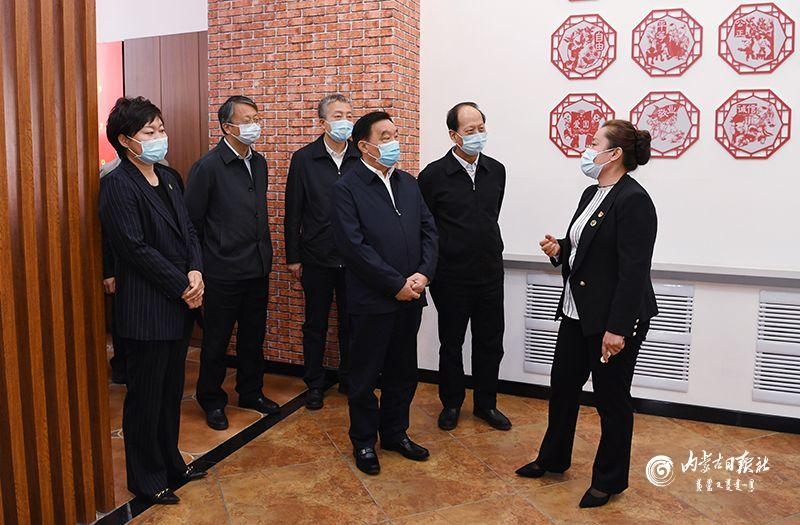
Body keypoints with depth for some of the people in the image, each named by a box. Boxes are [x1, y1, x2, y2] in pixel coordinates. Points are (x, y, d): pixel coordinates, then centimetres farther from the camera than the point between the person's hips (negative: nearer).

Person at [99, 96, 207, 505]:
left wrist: (195, 273, -6)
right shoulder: (117, 185, -14)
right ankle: (146, 479, 24)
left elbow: (189, 231, 12)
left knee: (171, 391, 18)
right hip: (146, 310, -8)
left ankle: (170, 464, 35)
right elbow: (137, 249, -18)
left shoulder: (169, 178, 11)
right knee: (145, 396, 7)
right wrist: (183, 286, -14)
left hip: (179, 304, 8)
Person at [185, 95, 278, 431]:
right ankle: (212, 400, 27)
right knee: (217, 340, 9)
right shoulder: (208, 167, -14)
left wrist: (264, 253, 15)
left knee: (253, 336, 18)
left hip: (258, 268, 7)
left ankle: (251, 392, 36)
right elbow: (192, 221, -10)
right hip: (223, 273, -6)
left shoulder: (259, 162, 7)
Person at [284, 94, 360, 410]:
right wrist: (293, 257, -2)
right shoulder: (303, 159, -4)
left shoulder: (361, 158, 0)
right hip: (317, 257, -1)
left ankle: (349, 379, 30)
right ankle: (314, 384, 26)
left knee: (351, 323, 13)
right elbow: (293, 213, -2)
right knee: (315, 325, 11)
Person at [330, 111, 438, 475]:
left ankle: (395, 432, 35)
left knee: (402, 373, 17)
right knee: (365, 376, 9)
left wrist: (423, 274, -8)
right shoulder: (346, 188, -9)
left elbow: (428, 230, 8)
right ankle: (364, 441, 26)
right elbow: (354, 246, -17)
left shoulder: (408, 183, 11)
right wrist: (396, 285, -17)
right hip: (372, 301, -6)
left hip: (410, 297, 6)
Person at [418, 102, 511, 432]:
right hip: (451, 277, -4)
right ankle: (451, 404, 30)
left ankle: (486, 403, 31)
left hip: (490, 274, 4)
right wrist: (435, 262, 1)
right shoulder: (433, 175, -11)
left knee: (490, 343, 12)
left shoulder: (496, 170, 3)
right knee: (451, 343, 11)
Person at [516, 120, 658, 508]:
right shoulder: (592, 194, 9)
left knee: (612, 399, 8)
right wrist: (559, 249, -1)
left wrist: (618, 328, -23)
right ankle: (553, 458, 38)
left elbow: (634, 270, -22)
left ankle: (610, 479, 28)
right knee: (562, 385, 18)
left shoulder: (633, 200, -18)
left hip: (613, 318, -9)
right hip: (578, 312, 9)